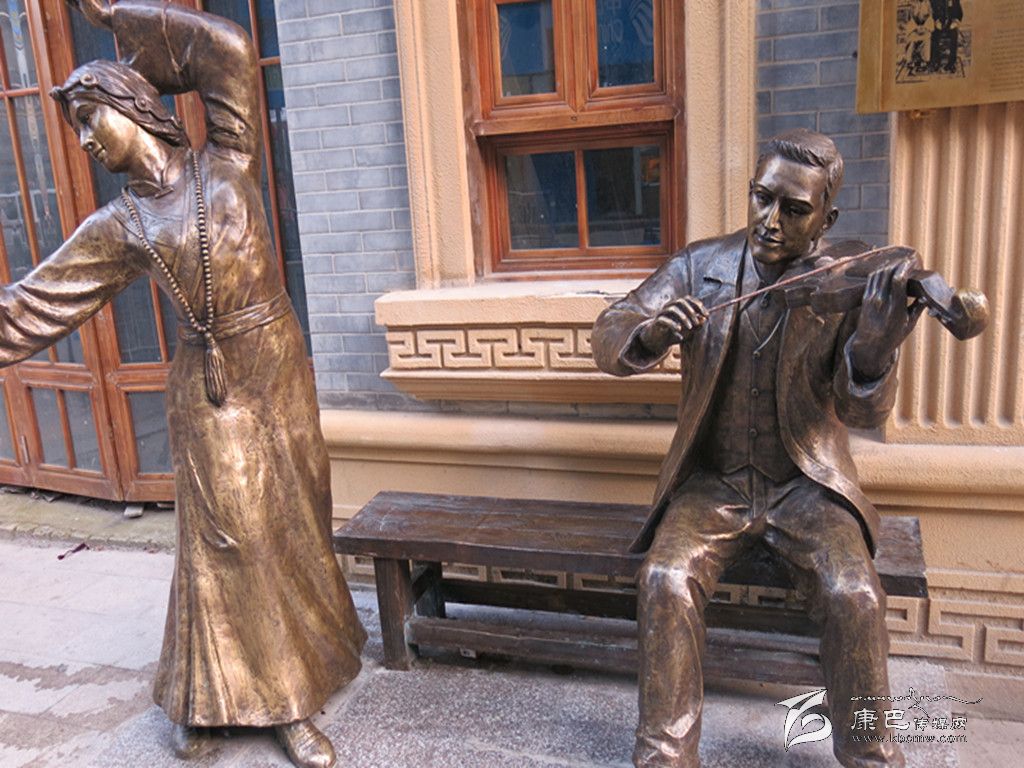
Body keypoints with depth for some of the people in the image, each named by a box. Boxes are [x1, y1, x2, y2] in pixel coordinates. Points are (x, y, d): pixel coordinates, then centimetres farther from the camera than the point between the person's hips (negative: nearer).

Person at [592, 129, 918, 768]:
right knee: (666, 581, -23)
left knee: (855, 595, -24)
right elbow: (609, 337, -6)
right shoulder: (700, 265, -1)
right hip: (711, 481, 1)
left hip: (807, 484, 0)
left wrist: (875, 350, -37)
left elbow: (865, 411, -13)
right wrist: (648, 336, -30)